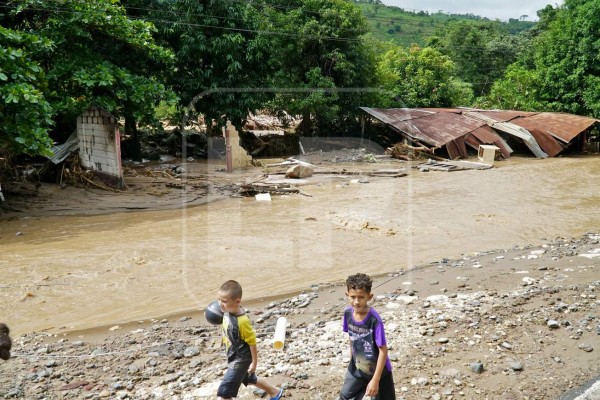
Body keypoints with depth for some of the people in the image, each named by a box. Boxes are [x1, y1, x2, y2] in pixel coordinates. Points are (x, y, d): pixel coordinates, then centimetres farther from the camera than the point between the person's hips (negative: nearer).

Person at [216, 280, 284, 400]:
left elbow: (252, 342, -21)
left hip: (240, 360, -9)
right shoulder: (228, 310, -11)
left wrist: (254, 362, -13)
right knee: (250, 379, 30)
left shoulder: (242, 321, -33)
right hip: (233, 357, 9)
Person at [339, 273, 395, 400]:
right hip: (357, 369, 5)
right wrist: (352, 359, 14)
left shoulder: (374, 320, -29)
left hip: (378, 371, -5)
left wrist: (375, 380, -23)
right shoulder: (348, 313, -13)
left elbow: (383, 351, -23)